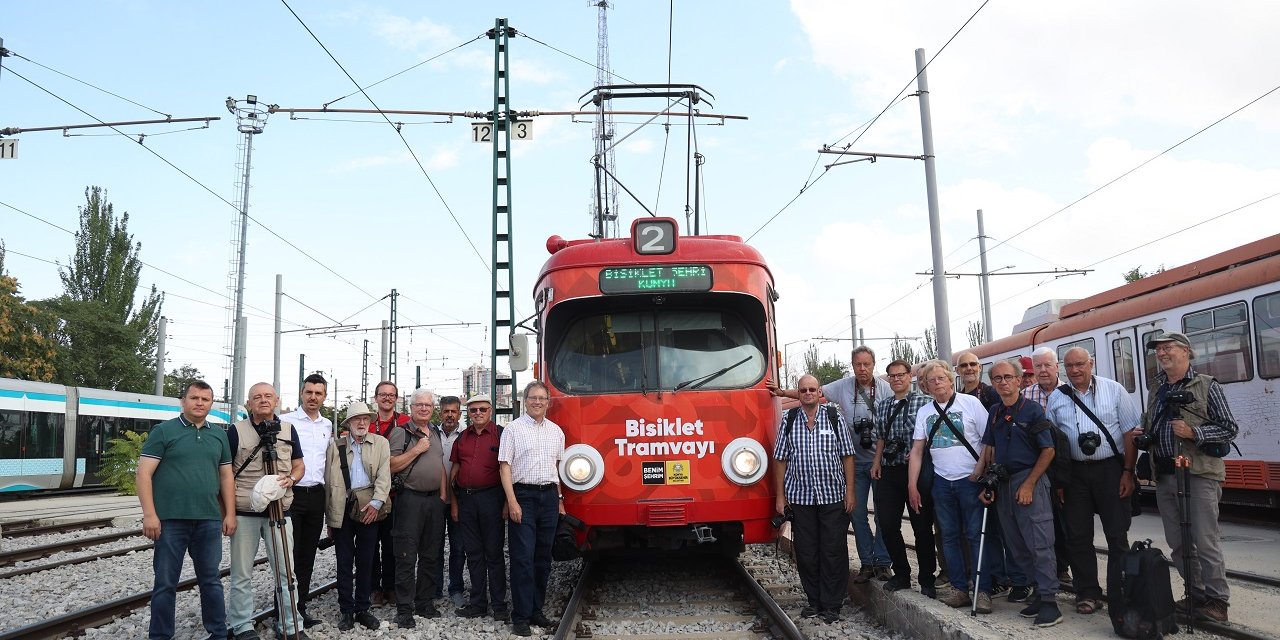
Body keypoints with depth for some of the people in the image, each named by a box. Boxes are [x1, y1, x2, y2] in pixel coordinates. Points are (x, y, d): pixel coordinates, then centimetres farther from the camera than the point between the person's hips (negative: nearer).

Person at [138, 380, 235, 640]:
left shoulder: (219, 435, 13)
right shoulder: (164, 431, -1)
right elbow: (144, 473, -6)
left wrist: (230, 514, 8)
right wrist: (149, 514, -13)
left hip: (209, 521, 4)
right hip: (171, 520, -4)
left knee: (211, 579, 11)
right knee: (166, 583, 4)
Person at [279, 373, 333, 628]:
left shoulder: (328, 425, 13)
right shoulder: (285, 421, -4)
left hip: (317, 495, 5)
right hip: (291, 493, -5)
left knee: (307, 555, 11)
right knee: (288, 554, -2)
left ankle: (300, 608, 19)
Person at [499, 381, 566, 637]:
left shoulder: (556, 431, 12)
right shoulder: (513, 429, -2)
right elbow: (505, 467, -6)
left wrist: (560, 498, 14)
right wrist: (512, 502, -13)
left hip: (549, 496, 5)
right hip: (523, 495, -5)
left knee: (543, 557, 9)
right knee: (523, 558, -5)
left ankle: (536, 610, 19)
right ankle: (520, 617, 0)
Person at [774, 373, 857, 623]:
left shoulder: (835, 418, 3)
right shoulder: (788, 420, 5)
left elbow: (847, 456, 3)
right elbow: (781, 460, 6)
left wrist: (850, 492, -3)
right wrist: (780, 496, 3)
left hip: (833, 497, -1)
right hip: (800, 497, 1)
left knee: (834, 552, 1)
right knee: (806, 553, 6)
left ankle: (832, 605, 11)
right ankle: (814, 601, 19)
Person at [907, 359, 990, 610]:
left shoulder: (970, 403, -3)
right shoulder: (924, 412, 10)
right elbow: (917, 450, 9)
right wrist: (912, 486, 4)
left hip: (970, 479, -4)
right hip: (942, 481, 5)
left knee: (976, 535, -3)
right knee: (950, 537, 8)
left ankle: (983, 591, 2)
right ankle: (960, 589, 16)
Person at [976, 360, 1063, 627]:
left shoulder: (1032, 410, -6)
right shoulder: (995, 412, 11)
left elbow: (1048, 451, -8)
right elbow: (989, 451, 16)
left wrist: (1029, 485, -13)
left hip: (1029, 479, -6)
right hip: (1003, 484, 7)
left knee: (1039, 543, -9)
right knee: (1016, 545, 10)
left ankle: (1049, 600, -4)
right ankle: (1039, 592, 21)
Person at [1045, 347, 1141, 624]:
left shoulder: (1114, 390, 0)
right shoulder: (1056, 398, 5)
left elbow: (1130, 432, -2)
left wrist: (1128, 472, -7)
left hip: (1110, 469, -2)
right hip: (1075, 473, 2)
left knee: (1117, 534, 1)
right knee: (1078, 536, 5)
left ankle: (1119, 595, 9)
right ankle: (1088, 594, 17)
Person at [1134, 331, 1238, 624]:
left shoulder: (1206, 386, -2)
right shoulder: (1156, 390, 15)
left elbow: (1230, 428, -5)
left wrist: (1193, 432, -17)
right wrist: (1140, 433, 4)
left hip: (1198, 474, -6)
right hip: (1164, 476, 6)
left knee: (1205, 541, -4)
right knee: (1178, 543, 11)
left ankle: (1217, 601, 7)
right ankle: (1196, 595, 22)